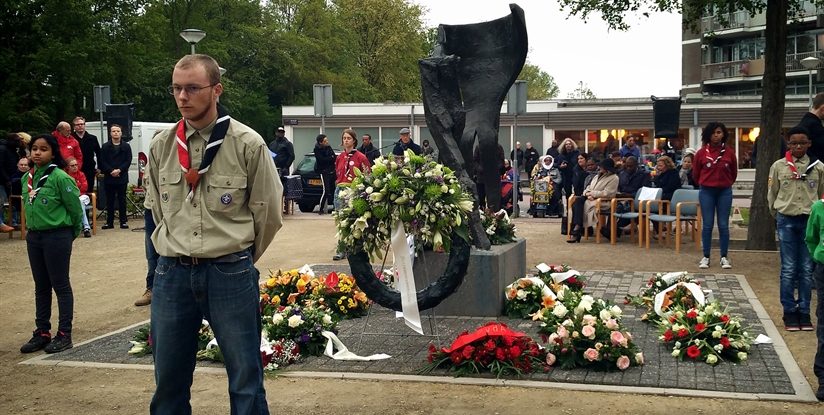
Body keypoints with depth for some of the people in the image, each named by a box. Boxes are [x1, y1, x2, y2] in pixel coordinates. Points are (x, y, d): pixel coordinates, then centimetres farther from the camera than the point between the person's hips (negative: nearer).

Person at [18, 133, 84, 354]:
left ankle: (64, 334, 10)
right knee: (41, 287, 14)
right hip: (33, 236, 7)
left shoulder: (60, 177, -15)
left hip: (57, 236, -7)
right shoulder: (27, 178, 5)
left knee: (60, 286, 2)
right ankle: (42, 333, 23)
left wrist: (71, 233, 2)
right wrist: (33, 228, 18)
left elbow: (75, 207, -9)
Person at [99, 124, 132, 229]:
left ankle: (123, 221, 7)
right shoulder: (105, 147, 7)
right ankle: (109, 222, 9)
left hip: (122, 177, -1)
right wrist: (111, 171, -12)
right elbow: (102, 162, 1)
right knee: (109, 200, 4)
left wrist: (119, 170, -13)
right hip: (109, 177, 1)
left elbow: (128, 161, -1)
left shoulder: (126, 146, 6)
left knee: (122, 200, 3)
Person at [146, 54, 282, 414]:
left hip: (230, 273, -3)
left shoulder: (248, 144, -7)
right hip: (172, 274, 4)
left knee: (246, 381, 5)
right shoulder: (161, 145, 5)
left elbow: (269, 213, 0)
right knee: (168, 382, 13)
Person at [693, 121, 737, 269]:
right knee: (707, 225, 2)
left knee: (723, 225, 3)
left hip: (724, 192, 1)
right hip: (706, 192, 0)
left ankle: (724, 257, 12)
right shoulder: (701, 153, -2)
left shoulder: (729, 153, 0)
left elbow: (734, 173, 14)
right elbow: (695, 174, 10)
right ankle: (706, 257, 10)